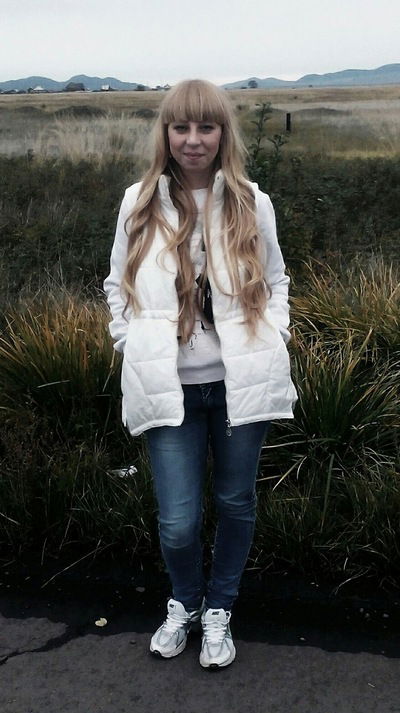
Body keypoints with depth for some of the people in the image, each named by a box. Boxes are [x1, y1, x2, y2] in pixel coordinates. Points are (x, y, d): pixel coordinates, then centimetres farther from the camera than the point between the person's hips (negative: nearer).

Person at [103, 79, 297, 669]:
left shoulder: (251, 204, 0)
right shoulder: (140, 203, 1)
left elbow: (275, 282, 12)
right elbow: (118, 285, 11)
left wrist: (272, 337, -1)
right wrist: (133, 344, 0)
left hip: (241, 382, 1)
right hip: (169, 388, 0)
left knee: (236, 504, 14)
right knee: (178, 521, 1)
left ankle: (219, 611, 40)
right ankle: (184, 604, 35)